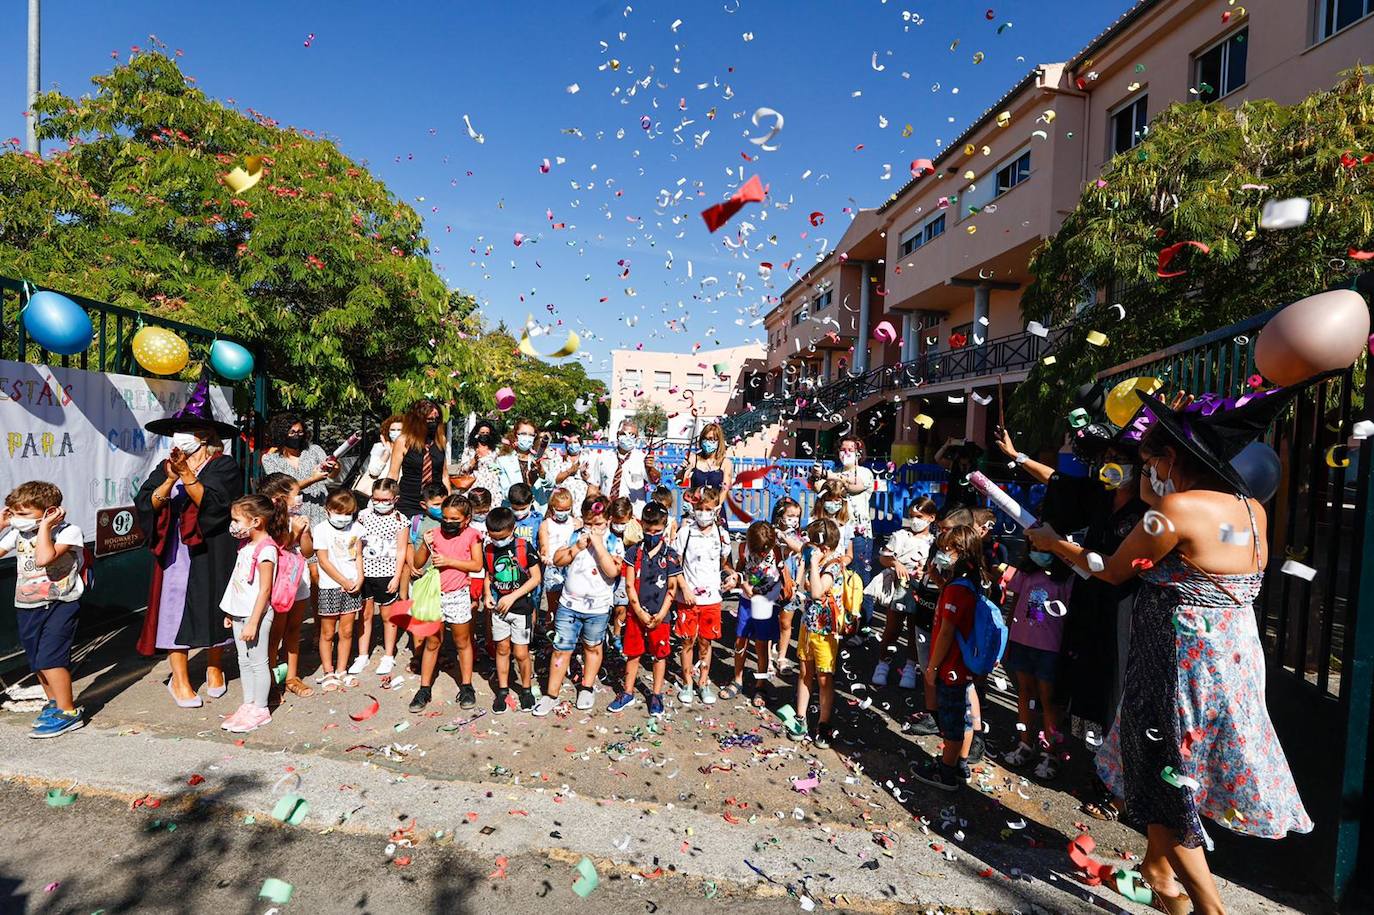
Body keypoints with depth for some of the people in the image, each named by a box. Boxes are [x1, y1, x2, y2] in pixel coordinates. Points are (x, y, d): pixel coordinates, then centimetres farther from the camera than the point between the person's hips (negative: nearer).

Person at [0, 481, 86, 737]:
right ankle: (54, 703, 34)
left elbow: (44, 558, -29)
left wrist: (45, 526, -23)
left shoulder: (68, 531, -15)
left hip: (59, 605, -7)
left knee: (49, 658, -12)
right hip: (26, 608, 7)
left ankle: (68, 712, -2)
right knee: (37, 661, 16)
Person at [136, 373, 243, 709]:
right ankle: (179, 679, 13)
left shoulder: (225, 466, -4)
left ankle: (214, 668, 27)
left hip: (211, 554, -3)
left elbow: (212, 502, -17)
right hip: (175, 553, 3)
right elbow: (146, 504, -5)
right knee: (175, 608, 2)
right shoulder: (165, 467, 8)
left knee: (212, 609, 8)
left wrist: (187, 474, -23)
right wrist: (171, 480, -20)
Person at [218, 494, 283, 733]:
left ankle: (260, 710, 13)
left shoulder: (266, 549, -19)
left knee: (258, 662, 2)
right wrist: (231, 612, 19)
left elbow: (264, 590, -20)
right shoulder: (246, 544, 9)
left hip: (256, 614, -9)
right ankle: (248, 705, 27)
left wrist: (253, 623, -20)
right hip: (240, 612, 9)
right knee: (244, 662, 16)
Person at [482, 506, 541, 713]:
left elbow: (536, 578, -11)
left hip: (521, 607, -3)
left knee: (521, 653, 3)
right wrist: (488, 595, -5)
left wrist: (512, 597, -15)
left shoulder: (524, 547, -13)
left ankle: (526, 688, 24)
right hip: (499, 607, 3)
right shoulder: (488, 550, -2)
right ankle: (502, 690, 28)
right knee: (502, 649, 13)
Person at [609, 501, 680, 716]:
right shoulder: (634, 551, -2)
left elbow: (672, 588, -3)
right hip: (637, 613, 1)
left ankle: (656, 695, 26)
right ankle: (628, 694, 26)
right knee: (633, 654, 11)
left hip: (660, 616, -1)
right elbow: (629, 585, -3)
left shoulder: (670, 555, -5)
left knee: (659, 655, 10)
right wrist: (640, 612, -9)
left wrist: (661, 615, -9)